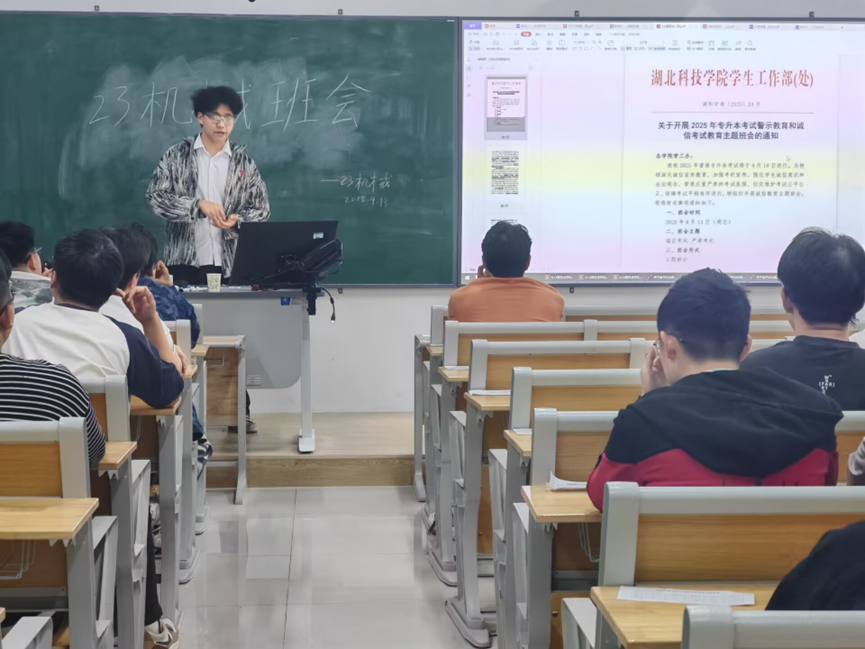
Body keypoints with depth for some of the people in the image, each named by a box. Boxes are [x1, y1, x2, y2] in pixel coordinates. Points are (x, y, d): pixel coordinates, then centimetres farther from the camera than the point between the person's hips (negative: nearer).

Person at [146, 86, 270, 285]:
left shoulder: (244, 161, 7)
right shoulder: (176, 155, 4)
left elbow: (261, 209, 8)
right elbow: (156, 197, -3)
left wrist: (237, 221, -14)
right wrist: (199, 205, -17)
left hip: (231, 266, 1)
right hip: (184, 263, -1)